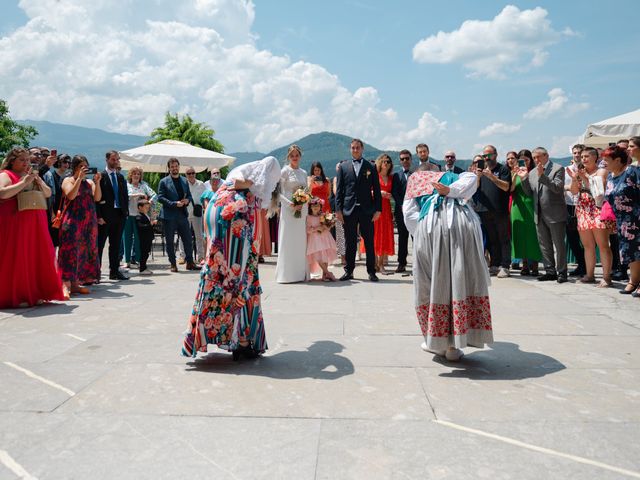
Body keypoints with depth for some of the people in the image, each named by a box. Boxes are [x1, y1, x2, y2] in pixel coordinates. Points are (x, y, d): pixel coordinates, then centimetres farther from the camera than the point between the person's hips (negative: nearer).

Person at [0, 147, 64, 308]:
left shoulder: (31, 175, 18)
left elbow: (48, 193, 15)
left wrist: (38, 180, -1)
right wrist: (24, 182, -18)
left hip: (35, 224, 6)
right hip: (15, 223, -6)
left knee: (36, 256, 6)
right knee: (16, 259, -4)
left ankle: (35, 294, 15)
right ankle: (16, 296, 3)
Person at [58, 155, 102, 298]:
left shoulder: (90, 182, 15)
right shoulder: (68, 180, 2)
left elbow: (97, 198, 1)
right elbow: (71, 196, -16)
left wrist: (97, 182, -8)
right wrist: (79, 178, -16)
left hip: (88, 221, 5)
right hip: (72, 220, -5)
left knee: (84, 250, 5)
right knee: (70, 250, -11)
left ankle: (75, 283, 12)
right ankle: (66, 285, -13)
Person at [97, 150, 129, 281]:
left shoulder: (120, 177, 14)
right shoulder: (100, 176, -4)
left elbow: (125, 195, 16)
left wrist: (125, 211, 6)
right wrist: (99, 216, -14)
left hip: (119, 215, 6)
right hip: (105, 215, -6)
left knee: (116, 245, 11)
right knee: (99, 245, -1)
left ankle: (114, 271, 19)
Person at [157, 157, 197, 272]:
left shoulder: (184, 181, 13)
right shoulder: (164, 182, -1)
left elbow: (189, 195, 18)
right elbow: (160, 198, -9)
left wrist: (187, 200, -5)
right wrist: (174, 204, -18)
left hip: (183, 215, 4)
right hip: (169, 216, -4)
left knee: (188, 239, 4)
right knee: (170, 241, 4)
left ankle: (190, 262, 14)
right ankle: (173, 264, 14)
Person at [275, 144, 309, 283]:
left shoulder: (303, 173, 16)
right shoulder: (285, 171, -2)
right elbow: (279, 192, -7)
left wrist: (304, 203, 2)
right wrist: (291, 204, -18)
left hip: (302, 210, 6)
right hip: (288, 209, -6)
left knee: (301, 241, 6)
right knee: (288, 240, -4)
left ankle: (301, 273, 13)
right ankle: (288, 274, 1)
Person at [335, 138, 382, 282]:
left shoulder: (371, 167, 7)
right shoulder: (343, 166, 9)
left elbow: (376, 190, 6)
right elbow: (339, 189, 6)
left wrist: (378, 209, -2)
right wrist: (338, 209, -2)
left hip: (366, 210, 0)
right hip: (349, 210, 1)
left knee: (369, 242, 3)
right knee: (350, 243, 7)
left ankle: (371, 271, 11)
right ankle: (349, 271, 16)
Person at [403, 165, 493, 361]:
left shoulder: (415, 179, 33)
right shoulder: (451, 176, 37)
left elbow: (409, 214, 15)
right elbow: (471, 177, 11)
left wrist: (421, 236, 12)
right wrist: (451, 191, 1)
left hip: (429, 224, -1)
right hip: (463, 221, 1)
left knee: (434, 282, 11)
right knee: (463, 279, 7)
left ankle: (437, 340, 18)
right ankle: (453, 345, 8)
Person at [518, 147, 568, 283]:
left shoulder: (558, 168, -6)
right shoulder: (532, 172, 11)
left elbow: (557, 188, -18)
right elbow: (529, 193, 11)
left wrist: (542, 176, -26)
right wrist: (523, 179, -3)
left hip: (555, 214, -6)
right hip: (539, 215, 6)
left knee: (559, 245, 2)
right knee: (544, 245, 12)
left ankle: (561, 272, 11)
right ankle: (550, 271, 22)